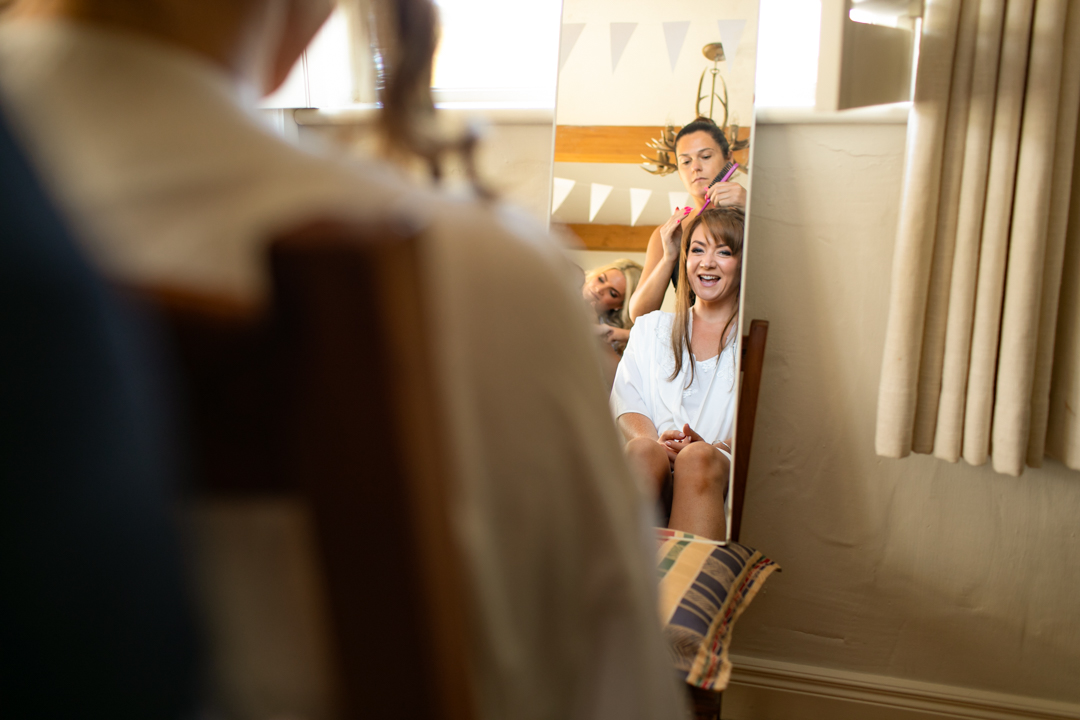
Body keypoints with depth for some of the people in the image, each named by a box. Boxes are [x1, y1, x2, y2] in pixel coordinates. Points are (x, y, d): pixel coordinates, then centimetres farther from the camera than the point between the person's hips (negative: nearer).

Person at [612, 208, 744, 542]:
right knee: (642, 449, -33)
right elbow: (626, 403, 13)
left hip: (728, 473, -2)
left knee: (698, 459, -36)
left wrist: (716, 448, -18)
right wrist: (656, 441, -11)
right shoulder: (650, 328, 26)